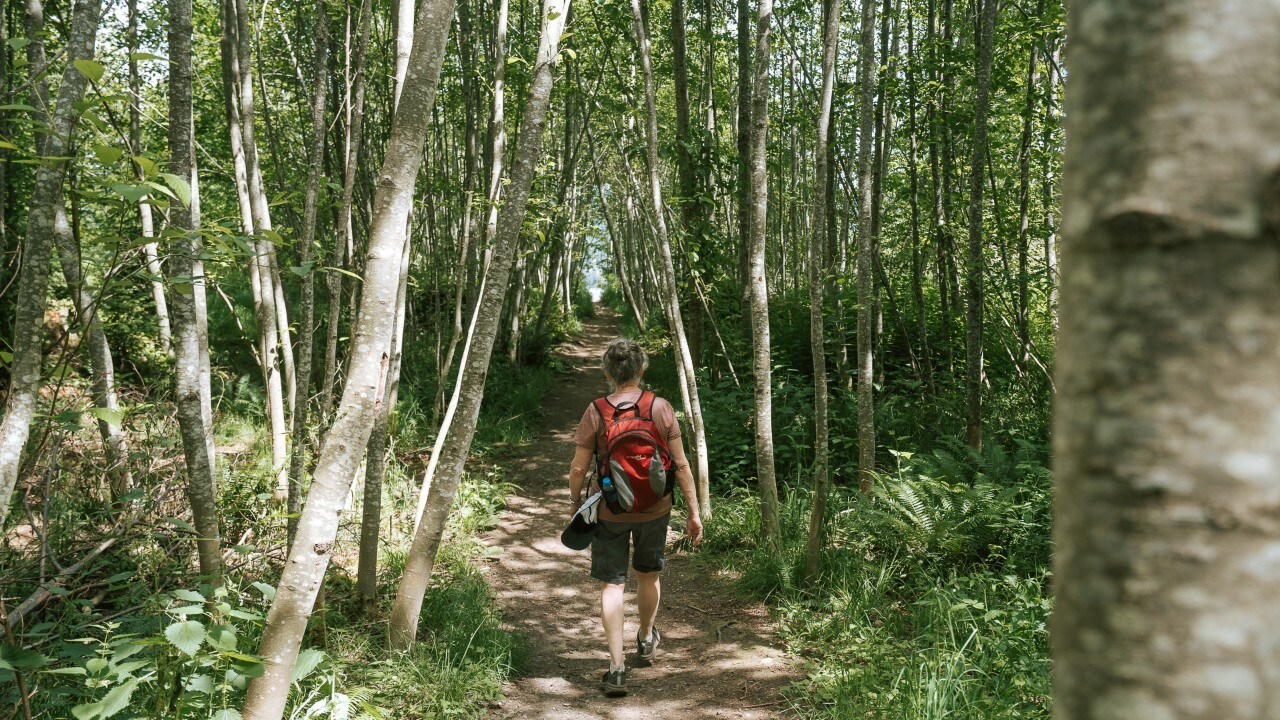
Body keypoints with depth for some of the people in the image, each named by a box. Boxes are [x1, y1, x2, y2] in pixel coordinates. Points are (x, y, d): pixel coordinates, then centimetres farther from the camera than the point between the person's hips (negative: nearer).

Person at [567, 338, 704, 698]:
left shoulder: (596, 412, -12)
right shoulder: (661, 408, -8)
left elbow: (578, 469, -9)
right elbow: (681, 464, -6)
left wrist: (575, 504, 9)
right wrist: (694, 512, 1)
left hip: (609, 511, -2)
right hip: (654, 509, 2)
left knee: (612, 585, 6)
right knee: (648, 575, 23)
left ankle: (617, 667, 1)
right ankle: (646, 639, 45)